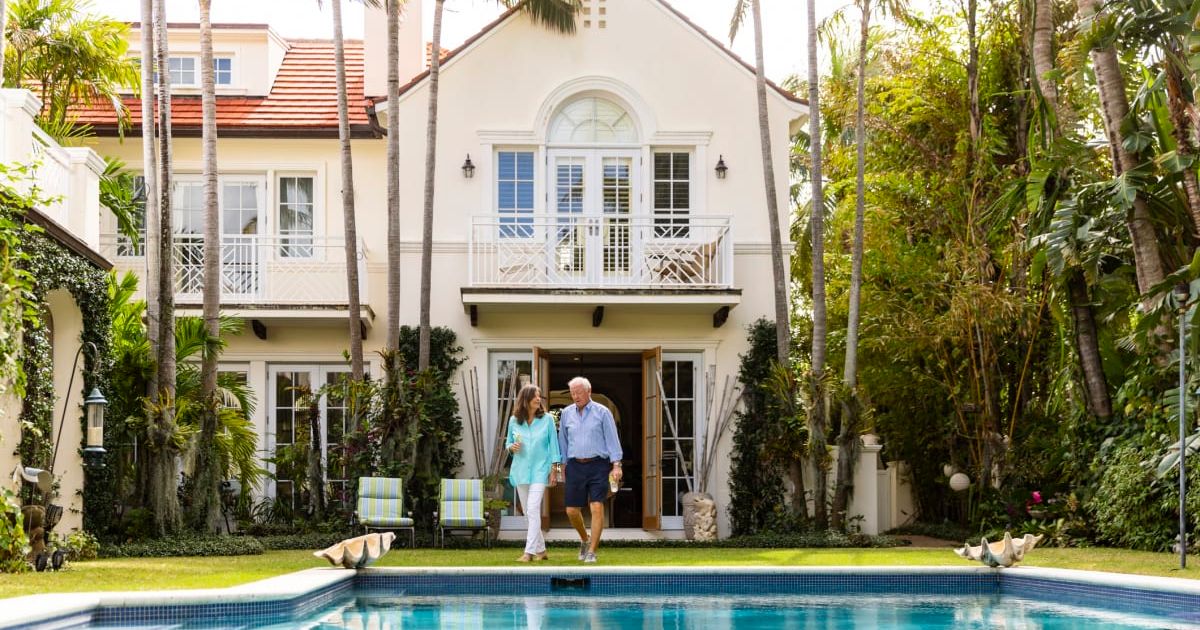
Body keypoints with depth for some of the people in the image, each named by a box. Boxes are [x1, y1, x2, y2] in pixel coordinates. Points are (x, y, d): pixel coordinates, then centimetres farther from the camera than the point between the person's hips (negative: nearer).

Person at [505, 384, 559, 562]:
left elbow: (553, 444, 1)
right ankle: (540, 549, 21)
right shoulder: (514, 421, 4)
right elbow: (508, 443, 15)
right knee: (528, 513, 9)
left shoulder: (547, 419, -1)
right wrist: (512, 447, -9)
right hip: (521, 470, 4)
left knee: (533, 509, -16)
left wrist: (553, 470, -2)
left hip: (540, 470, -3)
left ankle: (529, 552, -18)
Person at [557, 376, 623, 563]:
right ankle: (585, 540, 30)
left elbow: (612, 440, -3)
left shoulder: (602, 412, -1)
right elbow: (563, 442, 16)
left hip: (598, 465, -3)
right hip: (575, 466, 3)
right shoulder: (566, 414, 9)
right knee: (572, 511, 2)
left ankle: (592, 552, -8)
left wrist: (616, 466, -10)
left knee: (597, 507, -12)